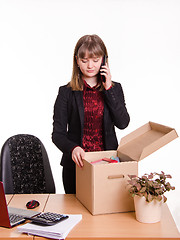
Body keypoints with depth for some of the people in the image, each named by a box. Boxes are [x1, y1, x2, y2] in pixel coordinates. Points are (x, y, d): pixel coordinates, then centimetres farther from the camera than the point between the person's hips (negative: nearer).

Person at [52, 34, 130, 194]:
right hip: (76, 165, -1)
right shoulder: (66, 92, -2)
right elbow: (58, 134, -6)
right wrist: (72, 148, -27)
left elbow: (122, 123, -9)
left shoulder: (114, 88, 4)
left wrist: (108, 88, -11)